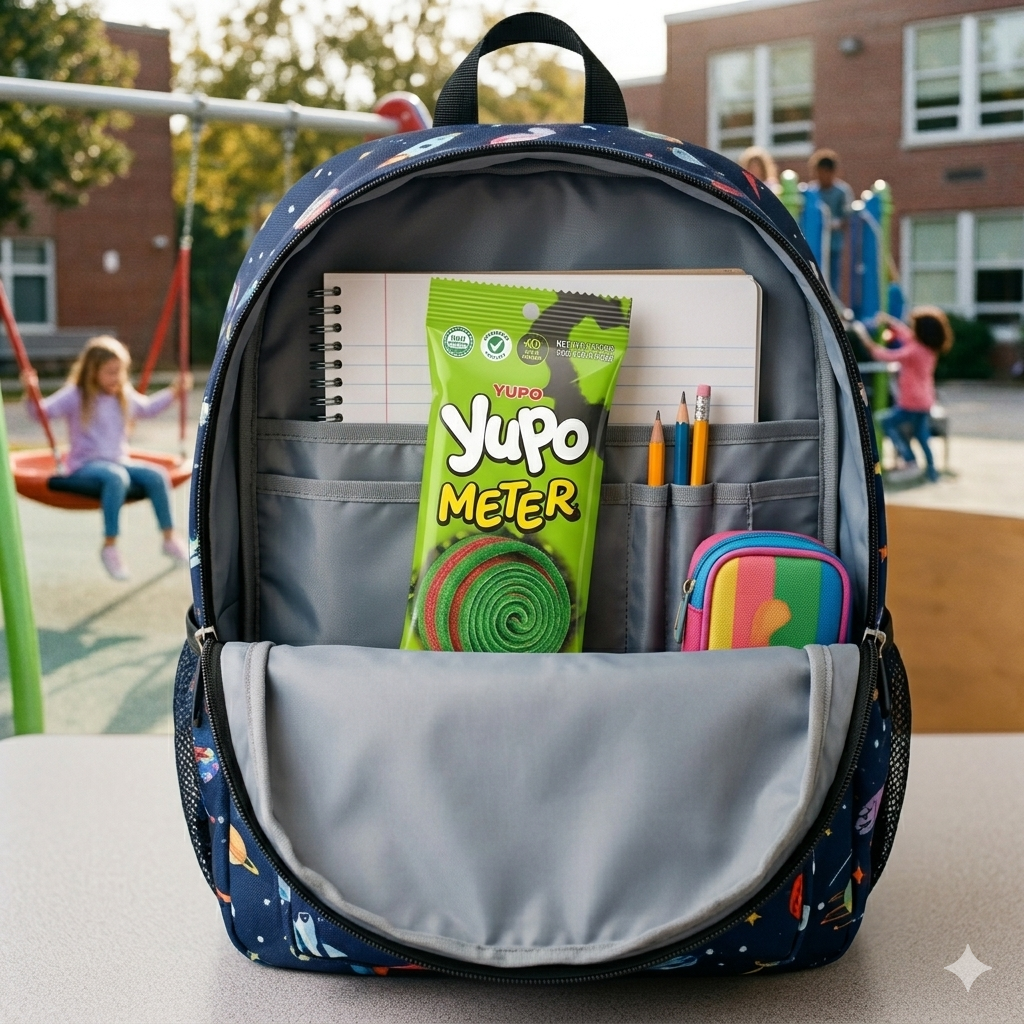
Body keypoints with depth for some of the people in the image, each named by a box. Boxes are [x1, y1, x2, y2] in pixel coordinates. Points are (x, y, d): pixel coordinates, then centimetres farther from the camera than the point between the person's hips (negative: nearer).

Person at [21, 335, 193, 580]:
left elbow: (147, 408, 33)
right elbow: (43, 411, -15)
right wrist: (31, 393, -34)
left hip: (119, 461, 6)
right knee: (116, 477, -39)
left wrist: (174, 392, 32)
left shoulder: (125, 396, 14)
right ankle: (110, 547, -32)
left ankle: (169, 539, -8)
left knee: (156, 475, -20)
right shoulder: (75, 396, -6)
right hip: (85, 466, -6)